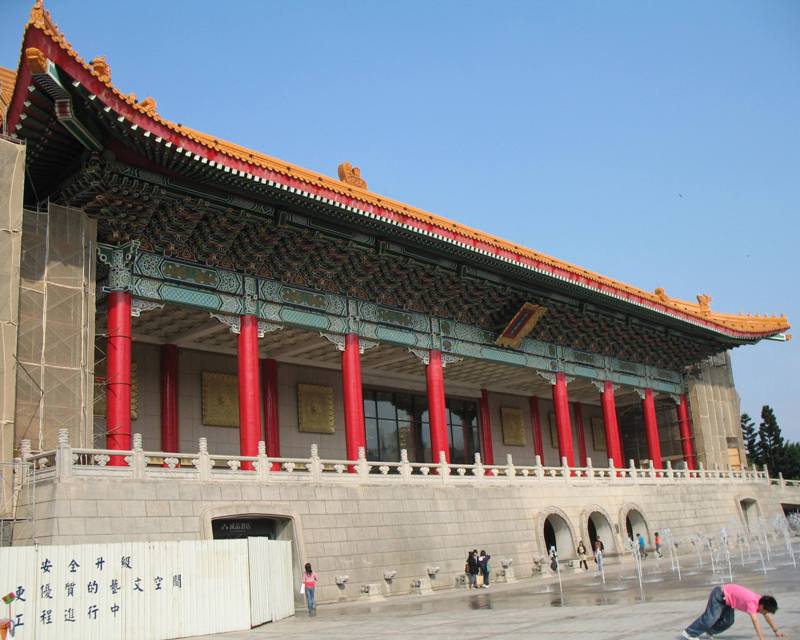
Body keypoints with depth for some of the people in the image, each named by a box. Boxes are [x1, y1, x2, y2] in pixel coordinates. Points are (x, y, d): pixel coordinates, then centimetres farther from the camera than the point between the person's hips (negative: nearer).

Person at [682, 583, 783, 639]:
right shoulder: (752, 603, -29)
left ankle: (709, 631, 17)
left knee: (728, 621, 6)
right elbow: (755, 622, -35)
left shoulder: (761, 600, -3)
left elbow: (767, 616, 11)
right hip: (719, 595, -9)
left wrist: (776, 631, 14)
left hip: (726, 597, 9)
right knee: (710, 618, -13)